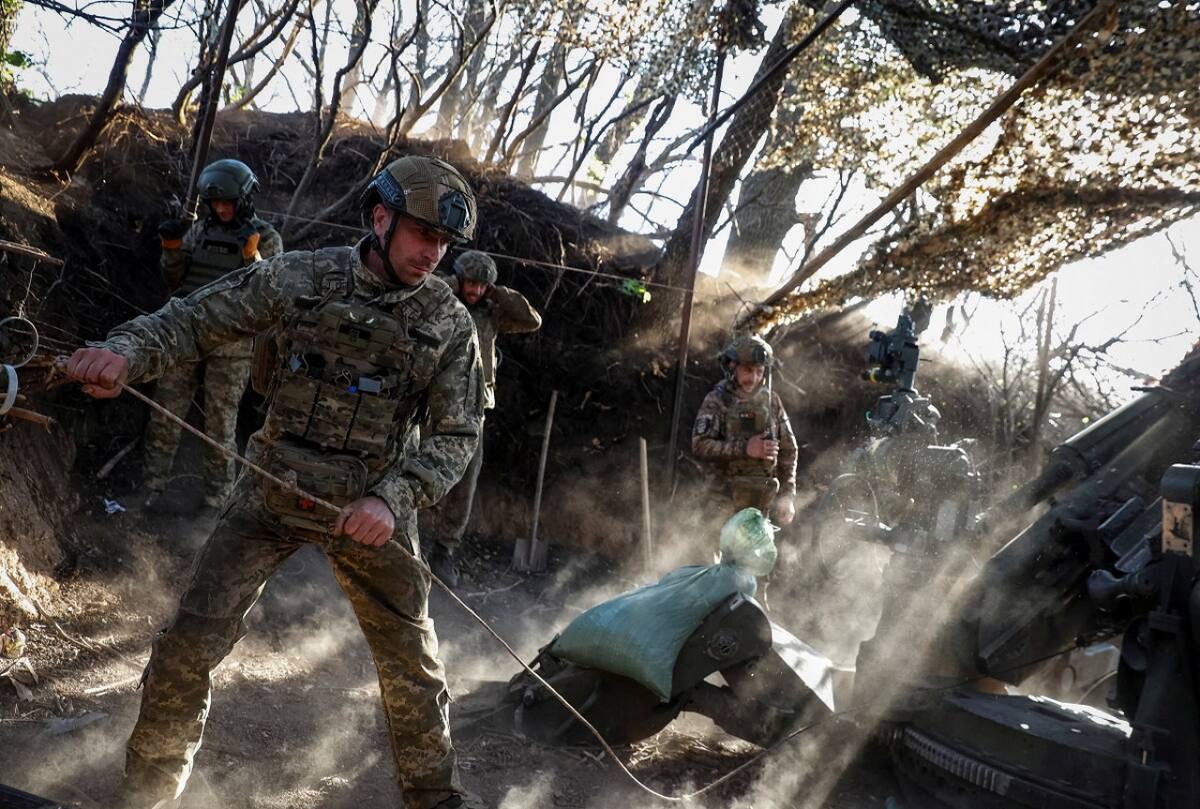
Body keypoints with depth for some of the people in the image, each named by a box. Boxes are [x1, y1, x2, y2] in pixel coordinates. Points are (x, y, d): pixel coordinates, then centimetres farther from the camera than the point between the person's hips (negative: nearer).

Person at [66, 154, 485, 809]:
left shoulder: (449, 323, -6)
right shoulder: (299, 276, -5)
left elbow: (455, 435, -6)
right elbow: (195, 320, -2)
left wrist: (393, 499, -22)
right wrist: (125, 350, -22)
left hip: (371, 509, 0)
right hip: (271, 496, 0)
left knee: (412, 662, 8)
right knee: (190, 643, -1)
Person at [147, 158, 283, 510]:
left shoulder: (266, 238, -3)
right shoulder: (200, 230, 7)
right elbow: (175, 283, 11)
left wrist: (251, 257, -22)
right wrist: (172, 249, -6)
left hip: (231, 346, -3)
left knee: (221, 424, 5)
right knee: (164, 416, 7)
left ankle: (217, 499, 17)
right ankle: (150, 488, 18)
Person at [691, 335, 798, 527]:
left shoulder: (772, 400, 10)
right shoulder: (717, 401, -2)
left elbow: (788, 448, 14)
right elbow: (700, 445, -13)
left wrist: (787, 494, 6)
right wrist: (744, 448, -20)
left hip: (765, 495, 4)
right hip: (730, 495, -4)